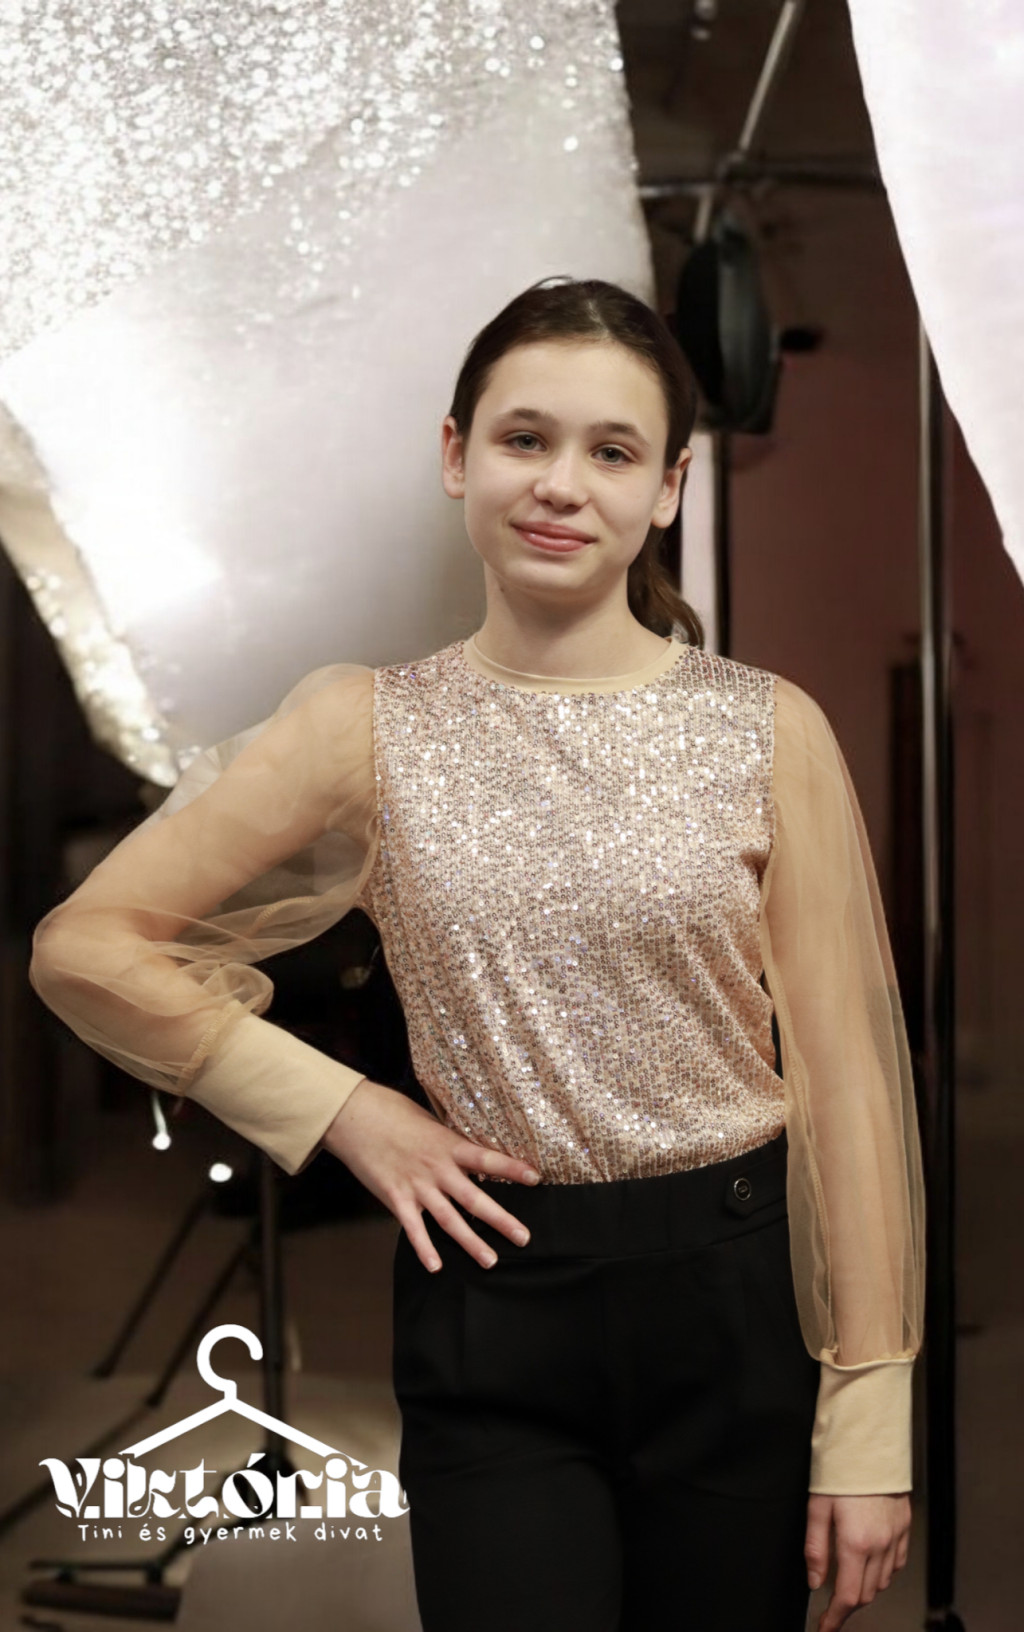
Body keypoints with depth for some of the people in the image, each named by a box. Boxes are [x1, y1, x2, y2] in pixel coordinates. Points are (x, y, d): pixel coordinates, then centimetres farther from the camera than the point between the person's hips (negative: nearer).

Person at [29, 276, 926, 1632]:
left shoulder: (770, 731, -4)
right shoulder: (369, 731, -3)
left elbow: (846, 1075, -4)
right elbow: (84, 947, -1)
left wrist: (869, 1423, -4)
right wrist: (341, 1111, -6)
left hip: (734, 1302, 1)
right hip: (492, 1312, 0)